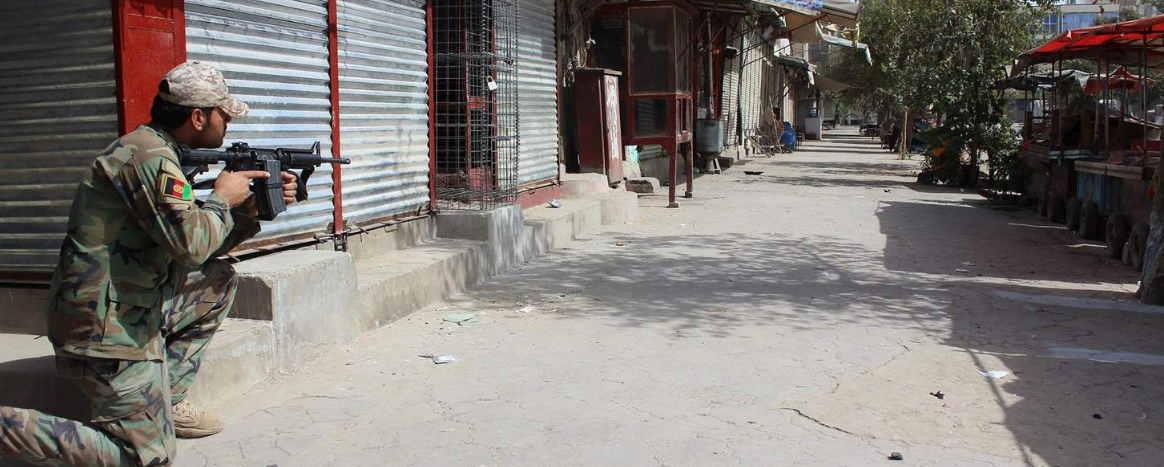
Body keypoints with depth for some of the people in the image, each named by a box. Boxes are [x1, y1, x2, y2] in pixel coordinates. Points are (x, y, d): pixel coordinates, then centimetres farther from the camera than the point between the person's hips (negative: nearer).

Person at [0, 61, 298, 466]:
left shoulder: (152, 151, 14)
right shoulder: (151, 157, -17)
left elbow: (201, 247, 18)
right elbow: (191, 244, -27)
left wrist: (252, 207, 9)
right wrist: (222, 198, -9)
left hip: (132, 311, 10)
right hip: (108, 328, -10)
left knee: (219, 282, 18)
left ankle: (164, 402, 16)